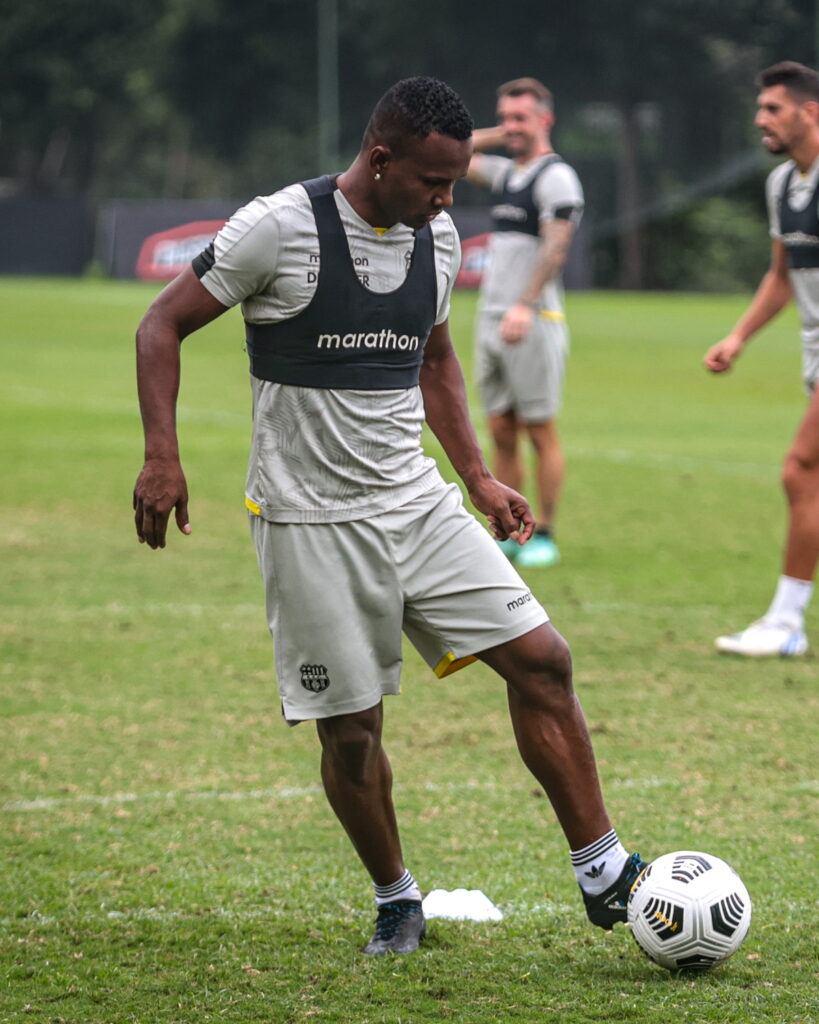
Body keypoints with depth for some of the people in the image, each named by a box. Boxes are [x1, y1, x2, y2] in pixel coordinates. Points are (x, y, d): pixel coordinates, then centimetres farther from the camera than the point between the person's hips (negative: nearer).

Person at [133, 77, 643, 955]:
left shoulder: (437, 238, 6)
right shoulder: (280, 228, -14)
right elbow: (163, 324, -7)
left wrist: (478, 477, 16)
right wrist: (161, 455, -18)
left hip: (419, 504, 5)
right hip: (311, 520, -5)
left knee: (540, 658, -4)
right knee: (351, 727, -2)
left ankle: (602, 873, 4)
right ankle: (395, 901, 21)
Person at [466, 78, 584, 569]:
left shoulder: (556, 177, -9)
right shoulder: (507, 173, 15)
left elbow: (556, 246, -20)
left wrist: (525, 307, -30)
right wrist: (499, 137, 15)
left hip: (533, 324, -8)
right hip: (491, 321, 8)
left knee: (541, 432, -3)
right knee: (501, 432, 7)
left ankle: (545, 536, 1)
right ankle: (507, 533, 12)